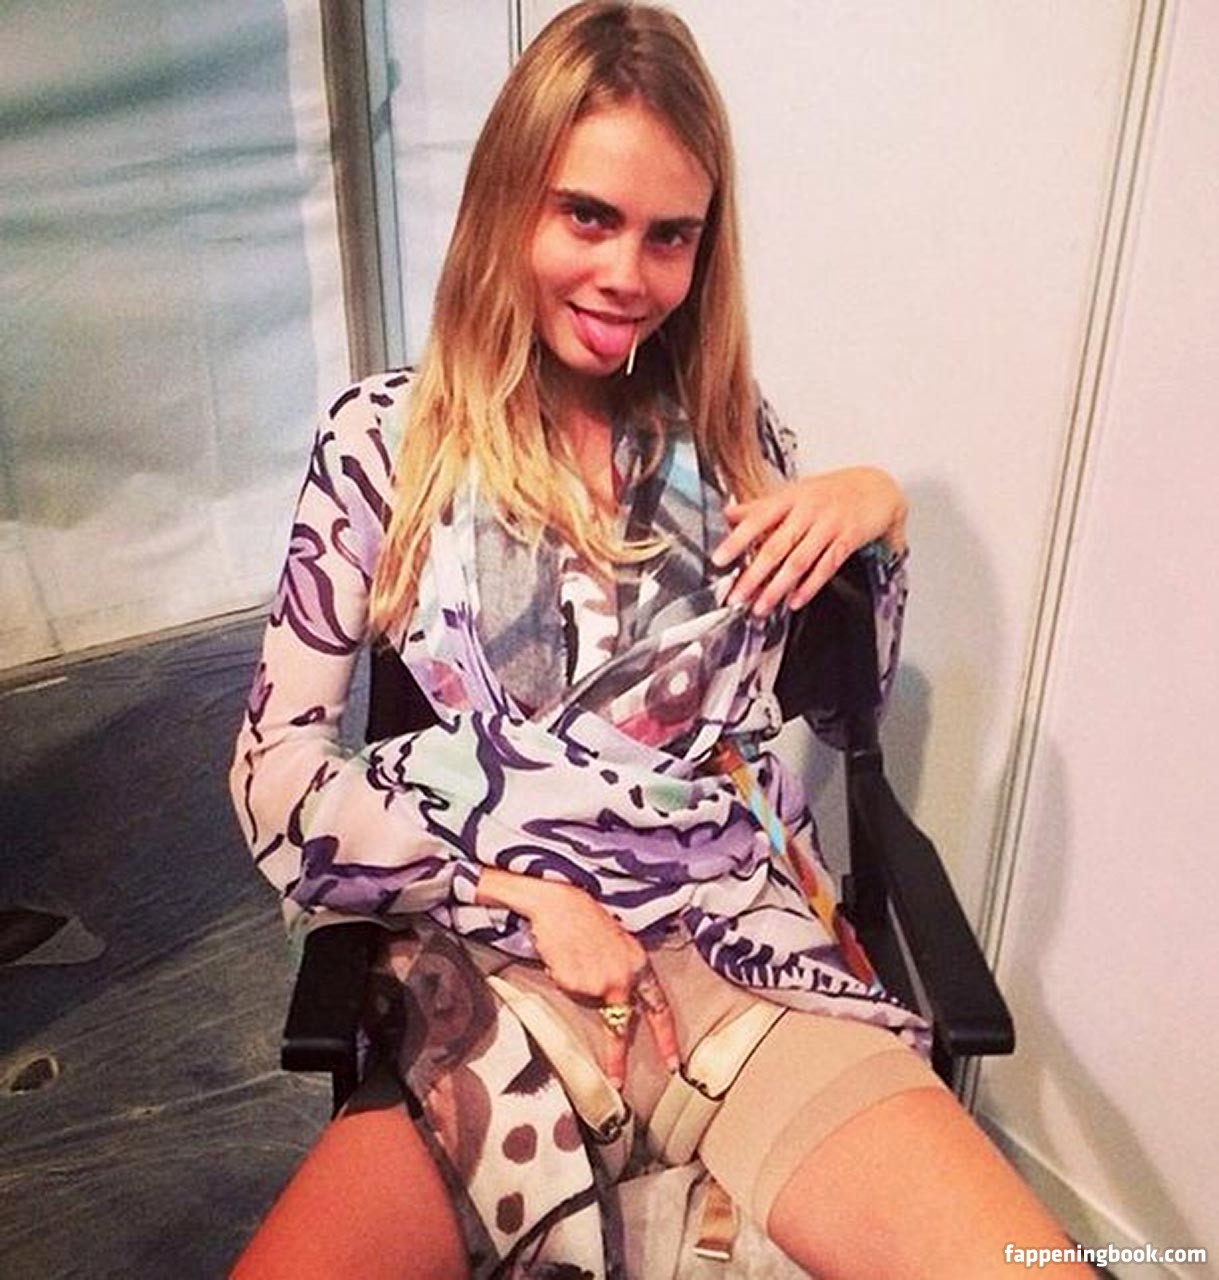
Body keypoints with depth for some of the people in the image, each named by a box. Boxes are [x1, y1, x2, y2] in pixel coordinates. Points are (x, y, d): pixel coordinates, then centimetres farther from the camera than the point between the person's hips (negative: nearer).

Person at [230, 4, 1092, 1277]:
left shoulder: (730, 430, 9)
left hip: (745, 943, 2)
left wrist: (878, 511, 0)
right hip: (490, 961, -1)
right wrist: (526, 892, -11)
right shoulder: (384, 439, 1)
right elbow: (276, 768, -2)